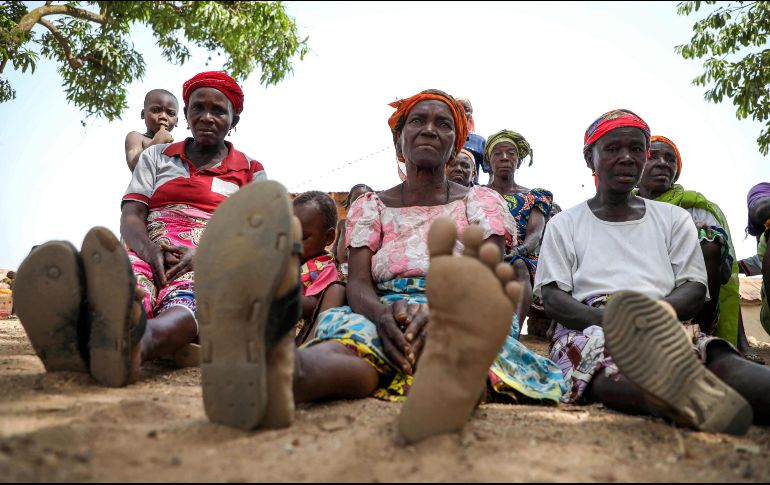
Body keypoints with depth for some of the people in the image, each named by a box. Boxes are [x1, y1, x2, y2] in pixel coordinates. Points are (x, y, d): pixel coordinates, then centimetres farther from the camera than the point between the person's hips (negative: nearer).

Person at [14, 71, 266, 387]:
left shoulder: (250, 171, 16)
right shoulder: (156, 156, 22)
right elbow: (130, 217, 9)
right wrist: (153, 251, -16)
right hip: (150, 255, 2)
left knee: (188, 297, -40)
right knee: (121, 279, -37)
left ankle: (134, 344, -74)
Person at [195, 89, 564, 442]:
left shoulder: (481, 202, 14)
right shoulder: (371, 206, 17)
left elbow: (485, 283, -3)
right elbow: (357, 284, 2)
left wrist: (443, 310, -27)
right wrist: (383, 312, -25)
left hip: (460, 321, 0)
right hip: (386, 321, 1)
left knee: (457, 336, -39)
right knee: (352, 333, -36)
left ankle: (448, 380, -74)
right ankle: (274, 371, -69)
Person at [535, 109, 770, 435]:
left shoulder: (673, 218, 23)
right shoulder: (565, 224, 16)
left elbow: (694, 289, 10)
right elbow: (552, 298, 3)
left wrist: (654, 314, -15)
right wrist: (611, 319, -19)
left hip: (665, 329, 2)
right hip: (588, 328, -1)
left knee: (716, 355, -34)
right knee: (600, 356, -39)